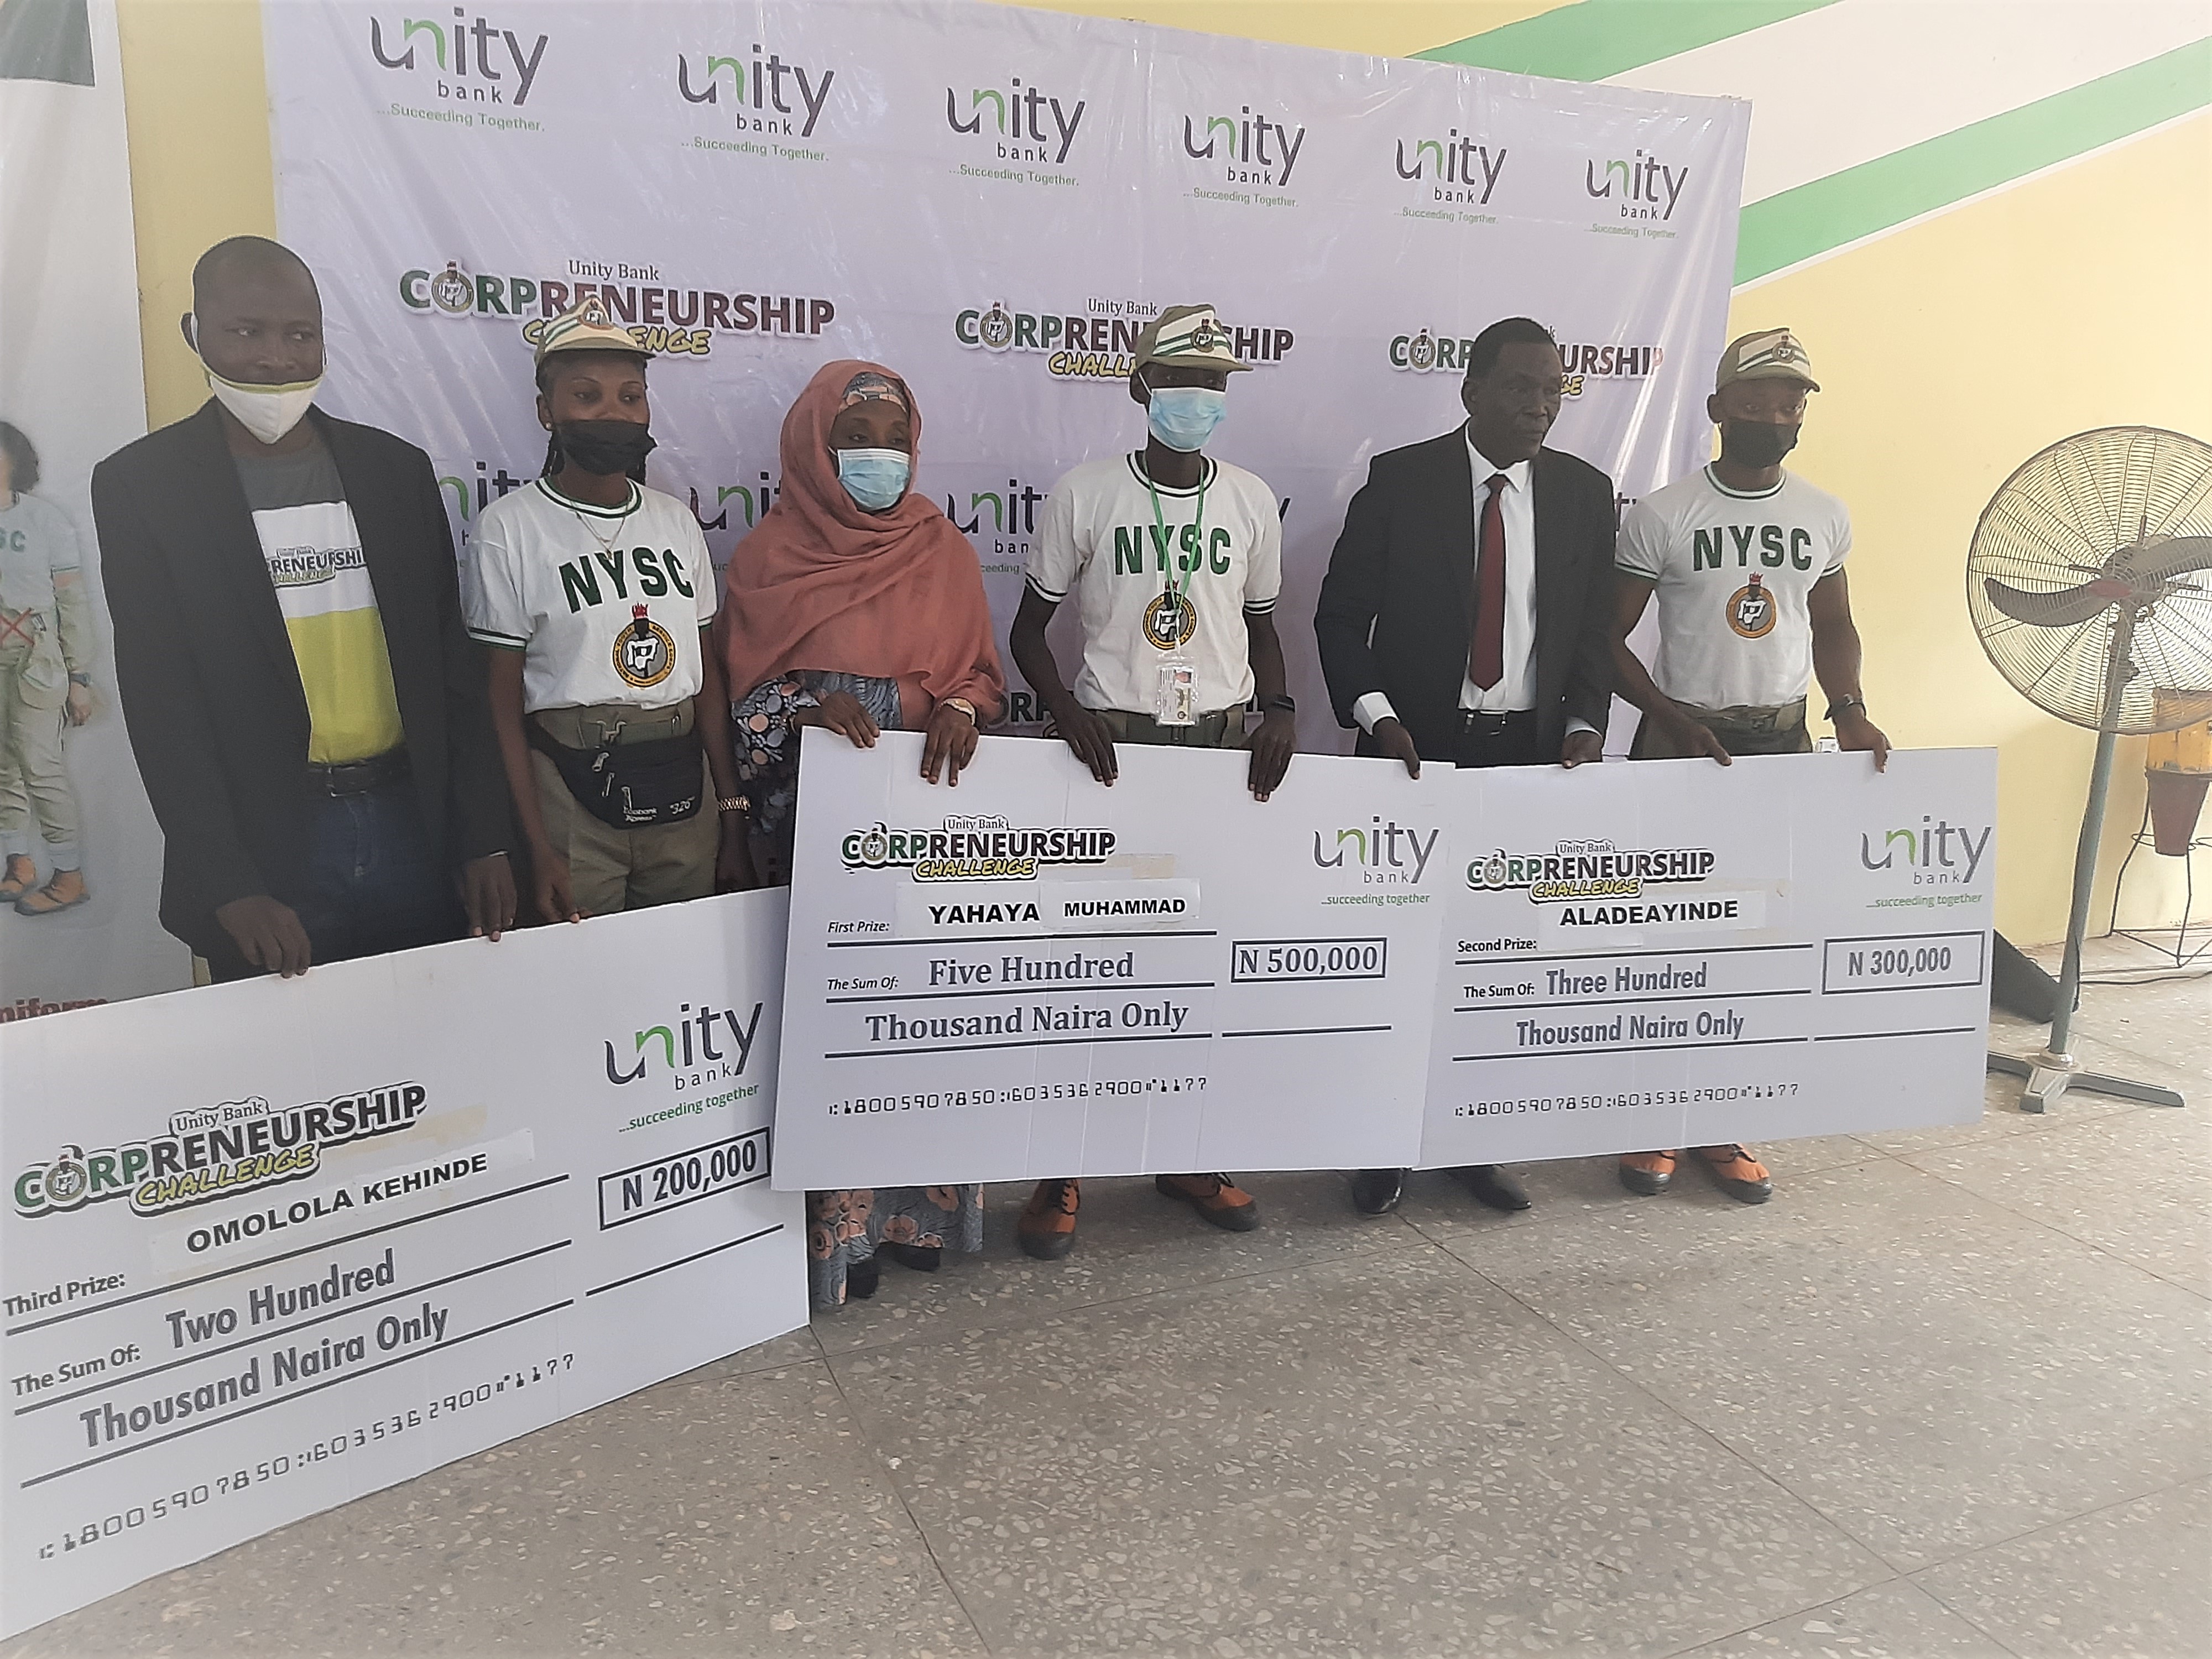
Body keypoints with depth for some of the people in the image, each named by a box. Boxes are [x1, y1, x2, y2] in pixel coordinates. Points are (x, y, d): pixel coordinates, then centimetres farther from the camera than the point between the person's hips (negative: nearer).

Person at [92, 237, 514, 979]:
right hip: (265, 843, -2)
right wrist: (229, 888, -15)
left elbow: (451, 666, 7)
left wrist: (484, 837, 1)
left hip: (413, 825, 3)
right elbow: (160, 701, -7)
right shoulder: (140, 484, -2)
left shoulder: (396, 468, 7)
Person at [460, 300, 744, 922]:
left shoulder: (677, 522, 9)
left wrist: (732, 811, 8)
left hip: (685, 787, 4)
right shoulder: (509, 528, -4)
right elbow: (502, 702, -5)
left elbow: (708, 676, 11)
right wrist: (538, 850, -11)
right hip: (570, 791, -4)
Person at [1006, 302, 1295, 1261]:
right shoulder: (1085, 494, -1)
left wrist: (1279, 708, -2)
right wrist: (1068, 712, -15)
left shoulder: (1251, 500, 9)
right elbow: (1029, 626, 3)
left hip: (1222, 743, 3)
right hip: (1113, 741, -3)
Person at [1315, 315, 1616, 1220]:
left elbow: (1595, 627, 9)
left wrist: (1585, 723, -6)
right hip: (1417, 747, -2)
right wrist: (1375, 716, -15)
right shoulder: (1399, 479, -3)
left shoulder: (1585, 491, 6)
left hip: (1531, 751, 3)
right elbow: (1342, 613, -2)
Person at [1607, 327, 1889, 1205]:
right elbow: (1609, 638, -4)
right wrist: (1676, 723, -15)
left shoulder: (1825, 516, 7)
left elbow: (1833, 625, 18)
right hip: (1679, 739, -3)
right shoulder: (1661, 515, -6)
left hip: (1784, 740, 4)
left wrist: (1848, 709, 0)